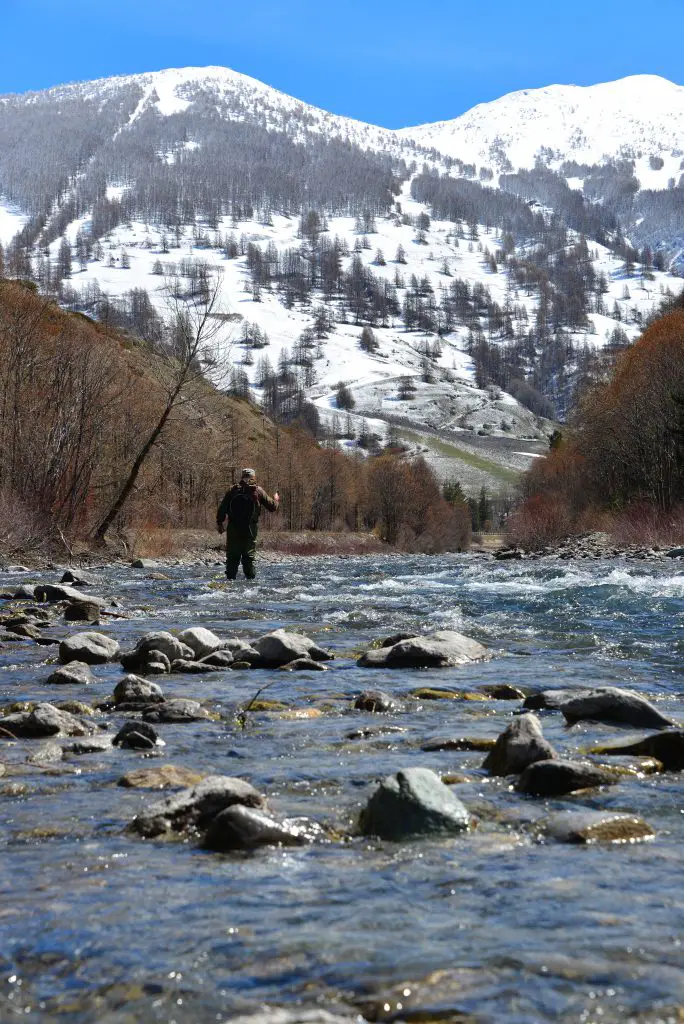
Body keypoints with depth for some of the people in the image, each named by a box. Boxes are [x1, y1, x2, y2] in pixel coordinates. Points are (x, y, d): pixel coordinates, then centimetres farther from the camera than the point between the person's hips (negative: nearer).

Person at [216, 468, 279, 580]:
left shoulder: (233, 490, 2)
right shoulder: (258, 491, -3)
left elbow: (222, 508, 2)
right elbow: (272, 506, 3)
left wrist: (219, 523, 14)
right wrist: (276, 500, 25)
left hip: (233, 530, 1)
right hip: (250, 531, -1)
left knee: (232, 556, 8)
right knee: (249, 556, 5)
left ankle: (230, 578, 6)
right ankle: (250, 578, 2)